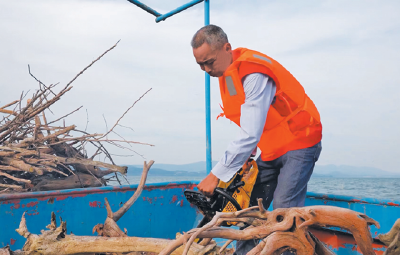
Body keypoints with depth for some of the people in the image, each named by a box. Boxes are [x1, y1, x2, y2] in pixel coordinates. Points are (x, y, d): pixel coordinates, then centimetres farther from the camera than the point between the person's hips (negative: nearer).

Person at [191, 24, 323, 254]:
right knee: (250, 206, 6)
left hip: (299, 143, -8)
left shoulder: (254, 74, -28)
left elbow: (250, 134, -33)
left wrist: (215, 176, -30)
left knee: (284, 208, -18)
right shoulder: (226, 71, 1)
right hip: (271, 149, 9)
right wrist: (248, 152, -3)